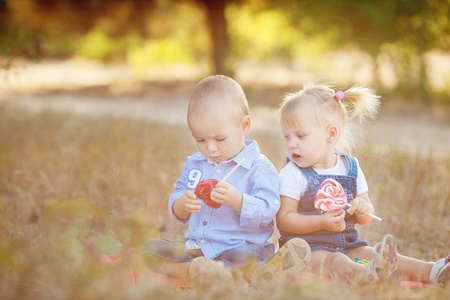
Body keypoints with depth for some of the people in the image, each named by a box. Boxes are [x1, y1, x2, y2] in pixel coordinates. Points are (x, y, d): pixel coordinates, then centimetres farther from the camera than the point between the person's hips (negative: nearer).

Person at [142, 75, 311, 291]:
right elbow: (178, 214, 14)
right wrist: (182, 204, -12)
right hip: (196, 247, 6)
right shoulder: (194, 164, 13)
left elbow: (266, 212, -14)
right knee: (151, 247, -16)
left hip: (241, 247, -5)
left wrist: (237, 200, -31)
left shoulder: (259, 168, -4)